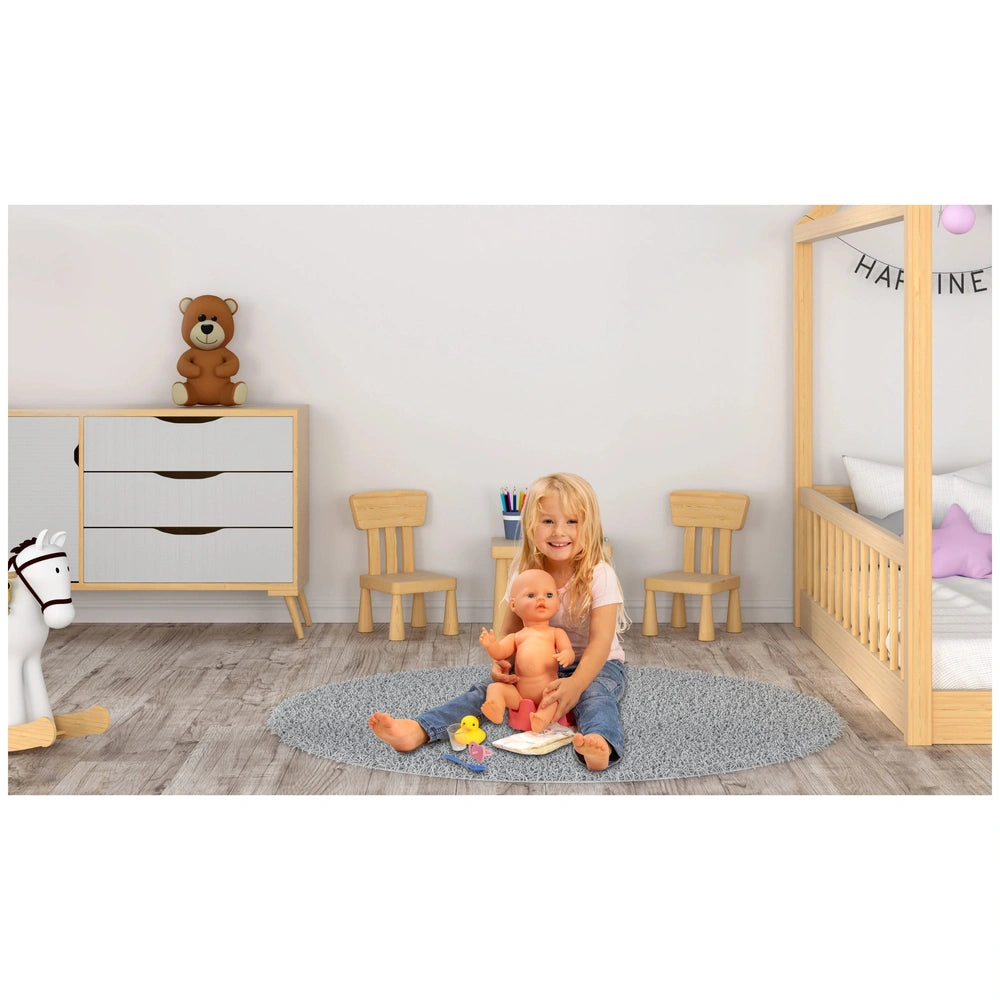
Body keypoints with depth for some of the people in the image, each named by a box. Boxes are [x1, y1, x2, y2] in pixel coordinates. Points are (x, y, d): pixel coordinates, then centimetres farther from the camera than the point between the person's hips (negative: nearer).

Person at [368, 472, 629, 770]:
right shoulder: (526, 575, -2)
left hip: (597, 666, -4)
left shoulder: (599, 576, -17)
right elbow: (511, 629, 1)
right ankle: (418, 730, -36)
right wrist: (501, 662, -22)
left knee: (595, 696, -38)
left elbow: (600, 641, -25)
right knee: (489, 690, -18)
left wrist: (576, 683, -43)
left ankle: (600, 745, -71)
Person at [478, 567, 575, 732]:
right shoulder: (516, 637, 20)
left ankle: (543, 718, -50)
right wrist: (490, 645, -16)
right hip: (519, 695, 3)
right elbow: (500, 652, 8)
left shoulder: (556, 633, 13)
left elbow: (568, 650, 0)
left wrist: (566, 655, -26)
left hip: (547, 693, -3)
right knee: (494, 687, -13)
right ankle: (496, 710, -39)